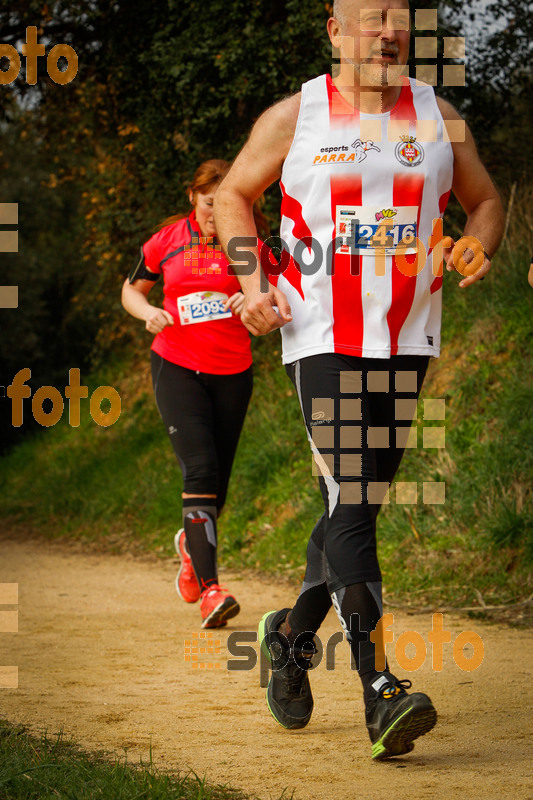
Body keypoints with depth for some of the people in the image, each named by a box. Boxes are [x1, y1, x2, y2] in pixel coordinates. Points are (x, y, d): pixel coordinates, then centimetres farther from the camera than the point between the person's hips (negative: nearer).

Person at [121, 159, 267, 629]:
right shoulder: (167, 241, 3)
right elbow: (132, 289, 15)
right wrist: (149, 313, -6)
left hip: (232, 372, 2)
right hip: (177, 367, -2)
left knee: (217, 480, 8)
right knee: (200, 468, -19)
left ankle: (192, 542, 42)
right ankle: (209, 589, -25)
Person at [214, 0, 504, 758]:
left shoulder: (438, 116, 8)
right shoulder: (293, 117, 2)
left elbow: (486, 200, 19)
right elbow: (233, 194, 12)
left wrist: (478, 248, -4)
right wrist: (252, 281, -3)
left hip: (407, 339, 4)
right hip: (322, 336, -4)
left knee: (357, 503, 10)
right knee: (350, 504, -13)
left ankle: (294, 633, 34)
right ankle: (379, 688, -18)